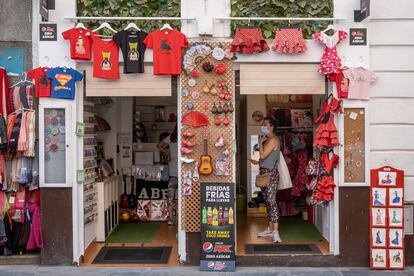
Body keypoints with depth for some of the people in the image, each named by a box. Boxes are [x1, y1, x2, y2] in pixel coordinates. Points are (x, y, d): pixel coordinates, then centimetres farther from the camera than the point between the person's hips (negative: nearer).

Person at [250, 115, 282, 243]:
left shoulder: (273, 140, -13)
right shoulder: (268, 140, 17)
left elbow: (263, 155, -20)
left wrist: (260, 142, -9)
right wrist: (258, 162, 14)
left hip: (270, 174, -10)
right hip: (264, 173, 10)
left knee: (272, 201, -14)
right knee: (268, 202, 13)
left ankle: (276, 232, -16)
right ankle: (270, 228, 21)